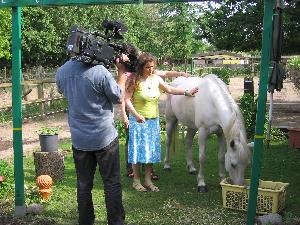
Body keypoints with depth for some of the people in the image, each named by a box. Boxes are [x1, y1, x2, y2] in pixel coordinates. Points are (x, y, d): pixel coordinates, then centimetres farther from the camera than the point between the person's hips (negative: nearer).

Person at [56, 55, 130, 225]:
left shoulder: (61, 72, -4)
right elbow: (119, 98, -9)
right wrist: (122, 72, 3)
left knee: (84, 185, 14)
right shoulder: (99, 71, -21)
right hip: (105, 138, -4)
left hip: (79, 139, 5)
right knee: (112, 183, 9)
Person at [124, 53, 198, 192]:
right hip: (138, 121, -5)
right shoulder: (134, 80, -12)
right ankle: (136, 181, 15)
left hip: (154, 120, 5)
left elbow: (170, 89, 14)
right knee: (137, 149, 1)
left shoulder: (156, 79, 3)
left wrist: (187, 93, 8)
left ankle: (148, 180, 20)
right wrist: (136, 115, -25)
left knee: (151, 150, 9)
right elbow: (127, 100, -15)